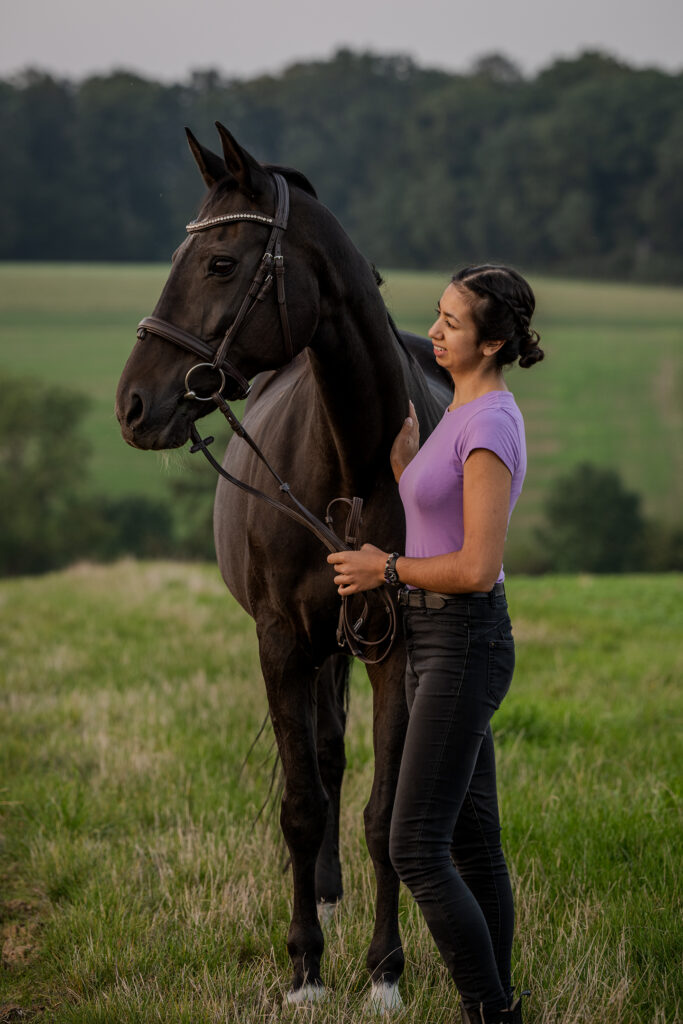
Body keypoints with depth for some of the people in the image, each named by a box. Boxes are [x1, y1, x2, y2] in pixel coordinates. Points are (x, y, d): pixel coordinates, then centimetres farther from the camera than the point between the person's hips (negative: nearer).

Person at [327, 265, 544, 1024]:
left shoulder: (491, 426, -19)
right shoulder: (464, 414, 11)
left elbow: (477, 567, -24)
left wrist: (386, 570, -11)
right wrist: (401, 449, 3)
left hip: (463, 646, -10)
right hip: (434, 641, 10)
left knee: (416, 849, -9)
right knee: (470, 841, 12)